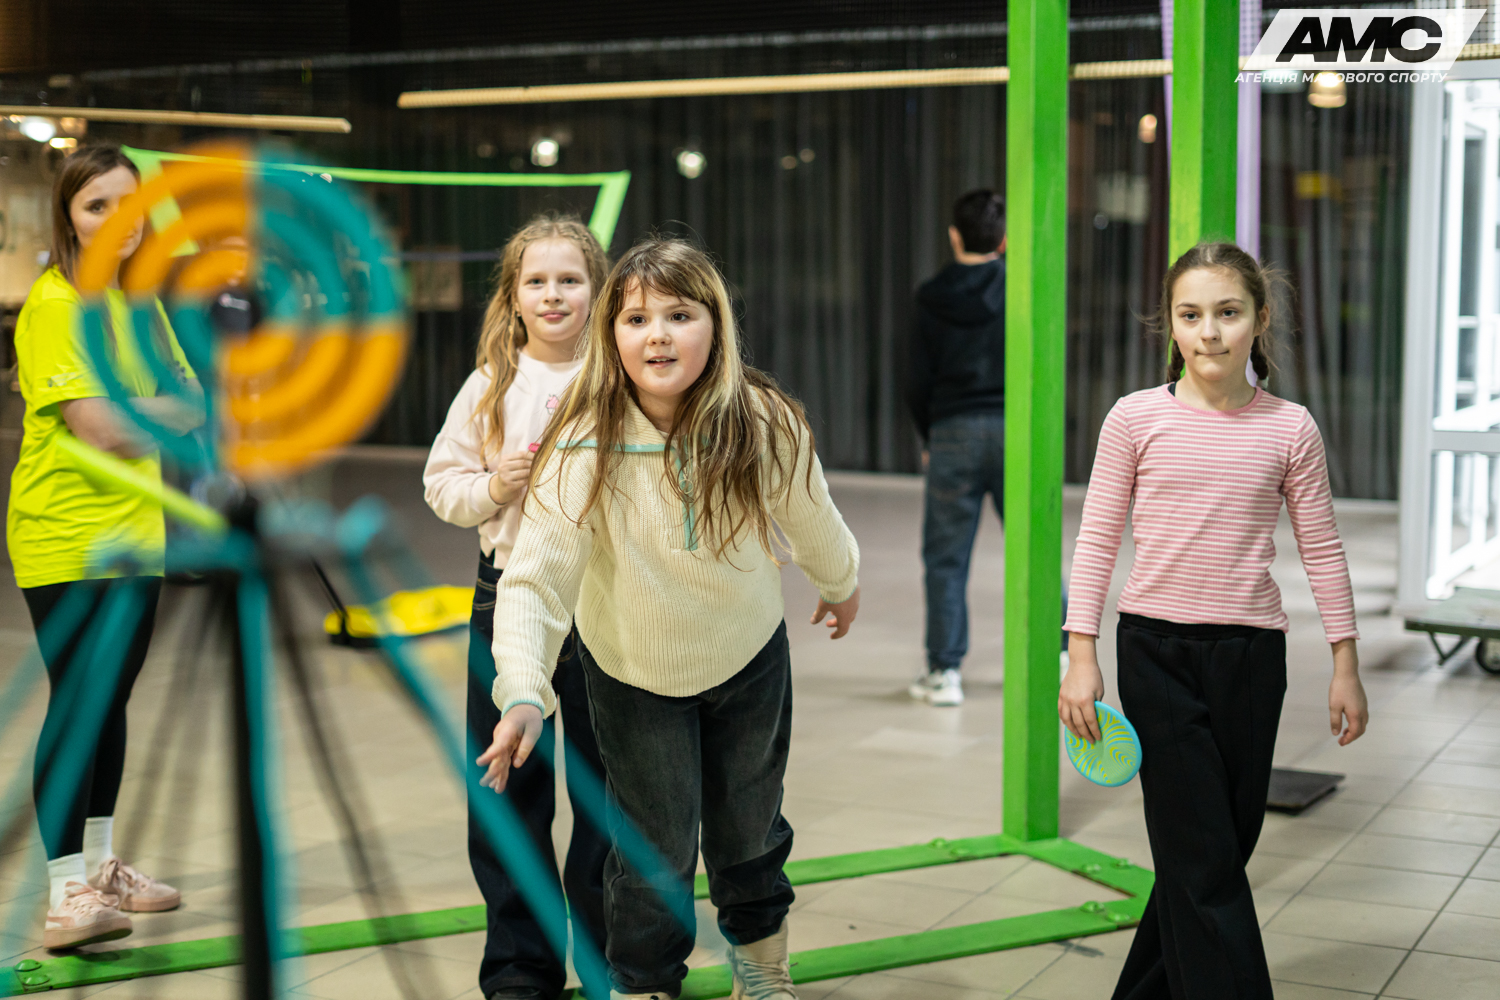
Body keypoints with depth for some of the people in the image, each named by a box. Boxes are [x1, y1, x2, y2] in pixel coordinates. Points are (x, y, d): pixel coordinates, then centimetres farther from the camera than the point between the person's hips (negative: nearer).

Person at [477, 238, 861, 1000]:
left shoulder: (766, 425, -23)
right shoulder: (585, 450, -29)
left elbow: (809, 516, -3)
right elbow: (535, 580, -32)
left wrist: (839, 582, 16)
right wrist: (524, 694, -45)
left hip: (749, 656, 2)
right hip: (635, 674, -2)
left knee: (750, 828, 19)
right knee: (657, 851, 3)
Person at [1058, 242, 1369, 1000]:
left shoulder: (1288, 429, 1)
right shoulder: (1137, 418, -3)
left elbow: (1322, 551, 7)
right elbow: (1097, 539, -1)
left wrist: (1345, 666, 7)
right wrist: (1081, 657, -5)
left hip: (1249, 653, 2)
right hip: (1157, 651, -2)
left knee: (1224, 845, 11)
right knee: (1204, 857, -3)